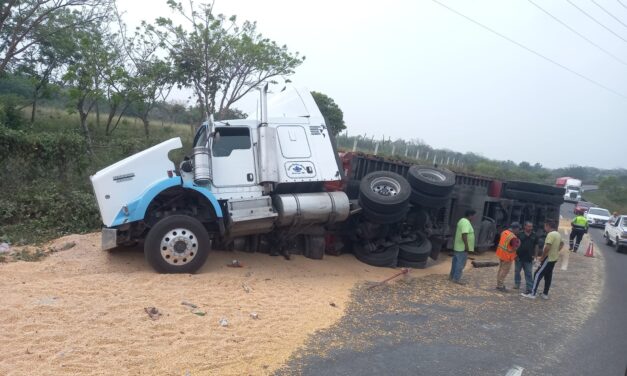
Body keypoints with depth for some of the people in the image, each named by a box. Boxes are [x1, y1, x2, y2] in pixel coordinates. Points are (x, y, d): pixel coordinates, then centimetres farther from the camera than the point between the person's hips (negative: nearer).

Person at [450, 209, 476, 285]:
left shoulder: (462, 220, 14)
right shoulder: (466, 222, -20)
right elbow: (464, 235, -30)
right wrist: (467, 246, -25)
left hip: (458, 246, 10)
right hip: (462, 248, -10)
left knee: (456, 262, 16)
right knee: (460, 263, -4)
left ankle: (452, 276, 24)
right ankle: (456, 278, 2)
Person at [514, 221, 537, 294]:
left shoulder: (534, 235, 3)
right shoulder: (519, 234, -4)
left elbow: (536, 246, 8)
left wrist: (535, 255, 2)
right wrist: (515, 254, -5)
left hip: (529, 258, 0)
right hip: (519, 257, 0)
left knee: (529, 274, 0)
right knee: (517, 271, 12)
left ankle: (529, 288, 3)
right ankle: (517, 284, 28)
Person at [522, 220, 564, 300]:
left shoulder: (551, 234, -21)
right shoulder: (558, 234, 11)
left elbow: (547, 247, -28)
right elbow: (562, 244, 28)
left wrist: (542, 257, -17)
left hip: (548, 258, -10)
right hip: (554, 258, 10)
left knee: (538, 275, -7)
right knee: (548, 276, 15)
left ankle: (532, 294, -8)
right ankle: (545, 294, 21)